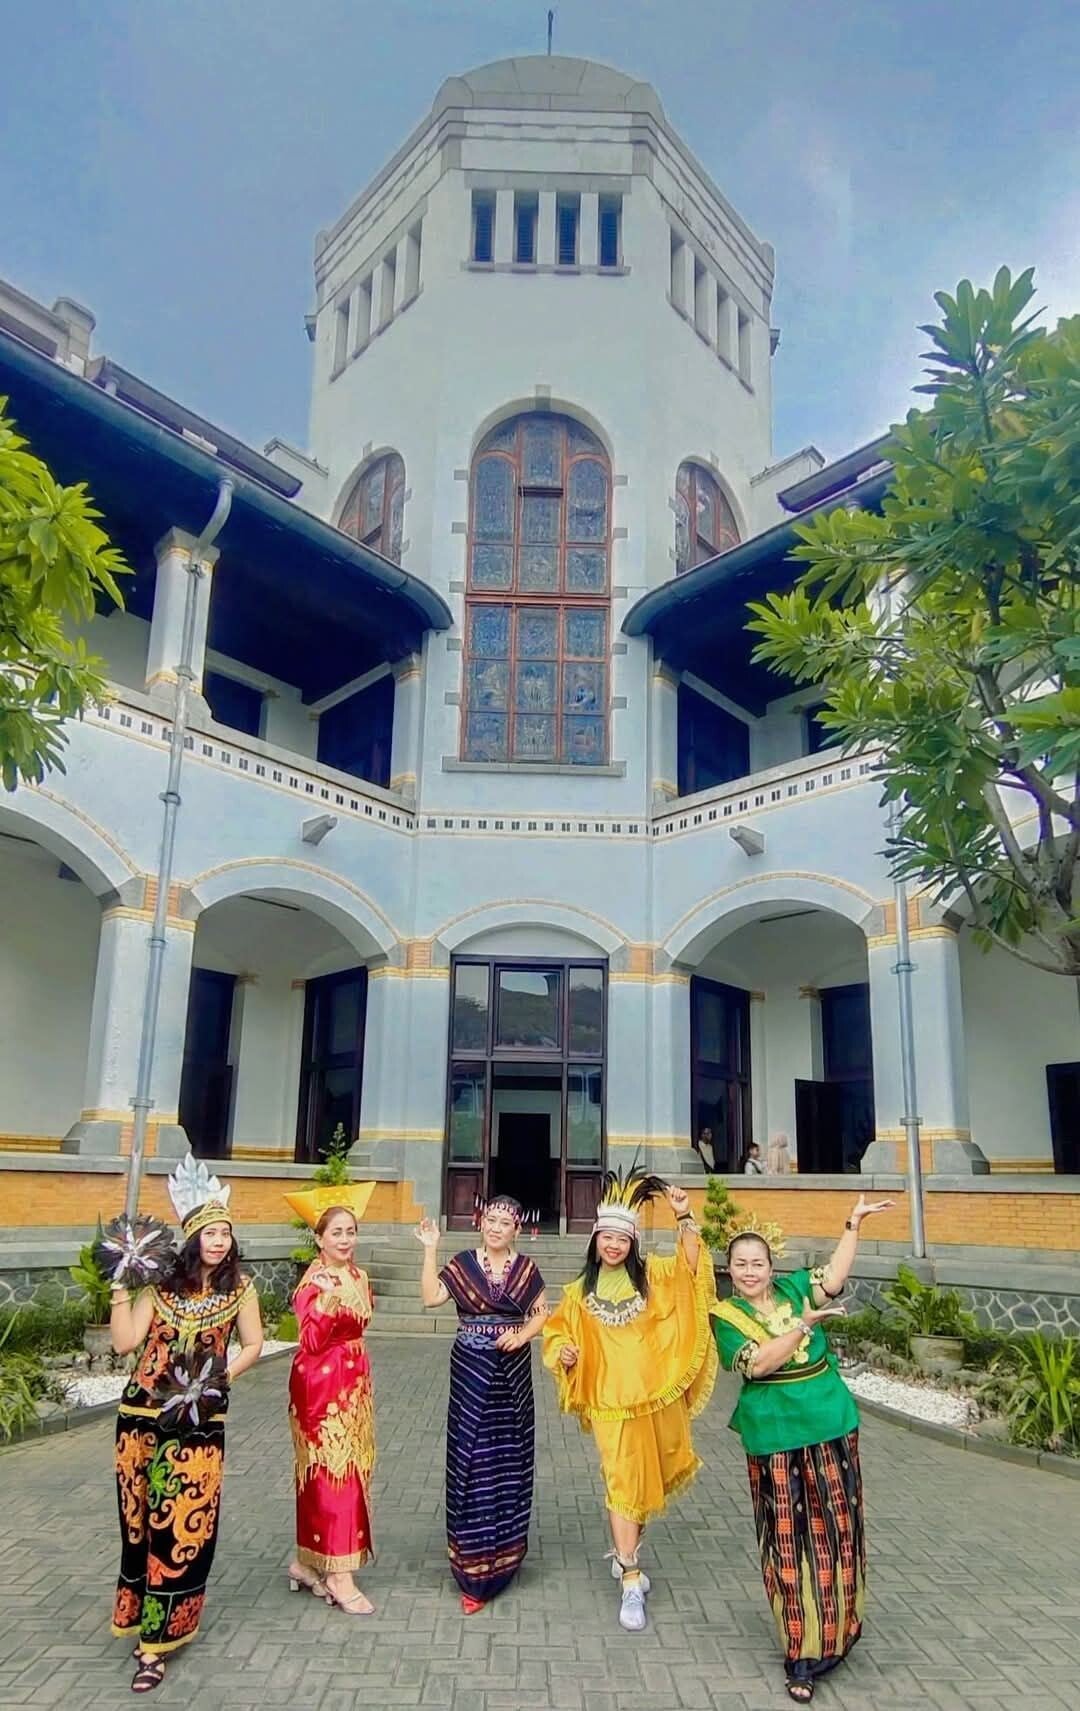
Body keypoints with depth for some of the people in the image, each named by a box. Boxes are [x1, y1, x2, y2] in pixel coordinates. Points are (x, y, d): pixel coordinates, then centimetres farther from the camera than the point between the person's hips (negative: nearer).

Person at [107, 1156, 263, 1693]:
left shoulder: (239, 1287, -3)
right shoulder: (160, 1282, -6)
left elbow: (253, 1344, 7)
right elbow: (124, 1342, -12)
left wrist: (222, 1377, -6)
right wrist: (121, 1287, -16)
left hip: (201, 1421, 0)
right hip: (143, 1415, 0)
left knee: (184, 1521, -1)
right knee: (141, 1515, 12)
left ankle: (155, 1638, 10)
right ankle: (142, 1610, 37)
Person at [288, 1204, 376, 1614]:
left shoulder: (359, 1277, 7)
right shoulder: (313, 1282, -15)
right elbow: (310, 1343, -20)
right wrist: (327, 1303, -35)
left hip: (353, 1382, 8)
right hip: (321, 1384, -8)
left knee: (348, 1468, 12)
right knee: (333, 1471, -4)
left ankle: (307, 1561, 26)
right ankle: (339, 1577, 5)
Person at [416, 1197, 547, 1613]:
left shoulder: (526, 1269, 1)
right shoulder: (463, 1263, -4)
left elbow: (541, 1313, 6)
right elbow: (430, 1297, -14)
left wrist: (522, 1334, -12)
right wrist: (430, 1250, -19)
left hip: (511, 1373, 2)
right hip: (470, 1371, -1)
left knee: (508, 1459, 10)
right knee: (471, 1458, 0)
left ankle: (501, 1553, 29)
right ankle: (473, 1566, 11)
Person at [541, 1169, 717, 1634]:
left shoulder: (652, 1274, 0)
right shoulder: (580, 1292, 3)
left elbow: (691, 1267, -13)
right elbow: (558, 1333, 13)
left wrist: (683, 1218, -24)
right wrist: (563, 1352, -10)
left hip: (656, 1397, 1)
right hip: (611, 1402, -1)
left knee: (653, 1478, 15)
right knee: (621, 1481, -4)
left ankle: (625, 1549, 41)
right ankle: (631, 1582, 5)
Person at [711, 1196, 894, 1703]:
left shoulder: (793, 1289, 4)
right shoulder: (725, 1315, -6)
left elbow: (834, 1277, -11)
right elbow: (758, 1363, -19)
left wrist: (853, 1224, -17)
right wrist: (803, 1324, -23)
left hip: (832, 1427, 3)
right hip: (776, 1439, -3)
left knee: (837, 1533, 10)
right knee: (787, 1543, 4)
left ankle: (834, 1633, 29)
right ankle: (801, 1652, 17)